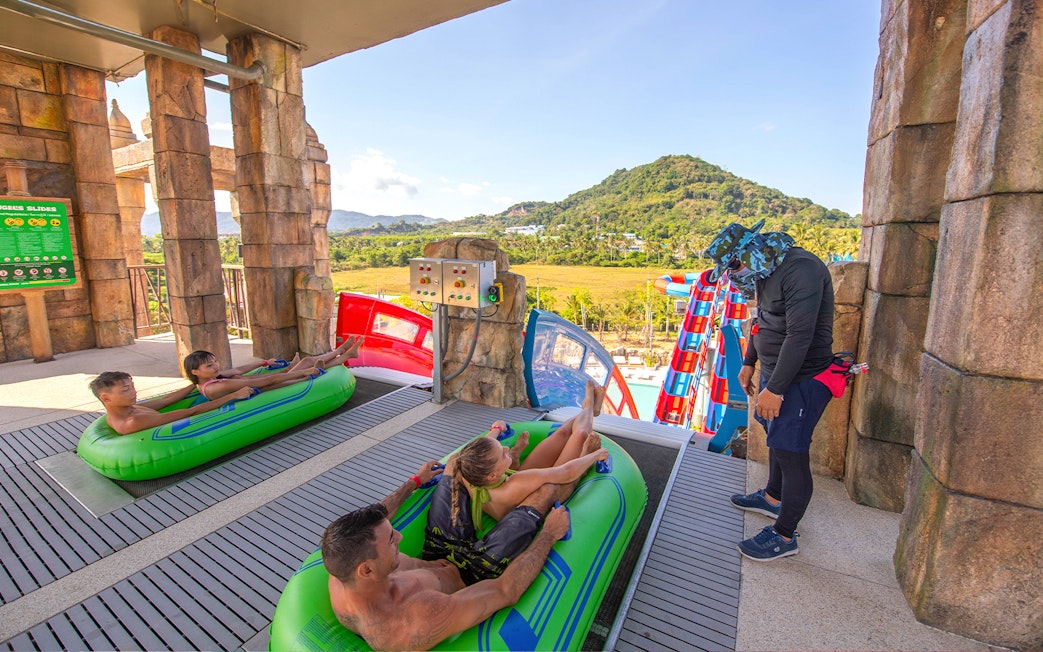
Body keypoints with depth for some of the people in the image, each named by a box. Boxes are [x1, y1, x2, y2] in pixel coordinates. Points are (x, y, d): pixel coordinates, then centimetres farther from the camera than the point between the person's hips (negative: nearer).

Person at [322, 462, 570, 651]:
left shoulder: (341, 573, -27)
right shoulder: (420, 619, -47)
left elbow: (372, 521, -5)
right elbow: (506, 591, -38)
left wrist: (414, 482, 10)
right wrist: (549, 534, -25)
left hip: (439, 564, 6)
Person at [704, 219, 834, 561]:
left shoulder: (800, 270, -24)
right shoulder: (768, 270, 7)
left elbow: (800, 335, -28)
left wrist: (775, 389, -27)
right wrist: (749, 363, 24)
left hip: (801, 380, -10)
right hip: (775, 372, 10)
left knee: (791, 453, -2)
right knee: (777, 440, 23)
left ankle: (784, 536, 13)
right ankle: (773, 497, 44)